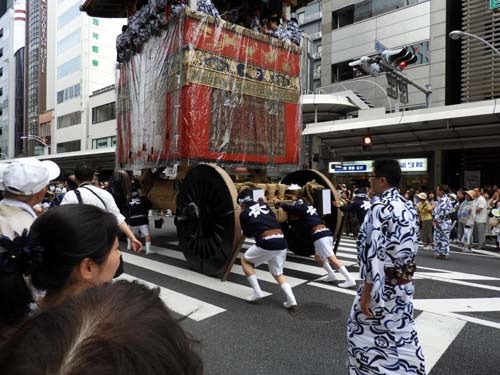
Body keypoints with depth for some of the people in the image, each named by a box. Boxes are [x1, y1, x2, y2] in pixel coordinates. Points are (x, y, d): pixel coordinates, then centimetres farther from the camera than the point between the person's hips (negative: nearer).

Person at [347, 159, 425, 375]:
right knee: (403, 331, 19)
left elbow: (374, 254, -24)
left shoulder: (380, 208, -22)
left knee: (362, 330, 11)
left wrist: (366, 293, -19)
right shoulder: (409, 207, 4)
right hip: (404, 282, 8)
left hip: (383, 283, -8)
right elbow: (413, 245, 12)